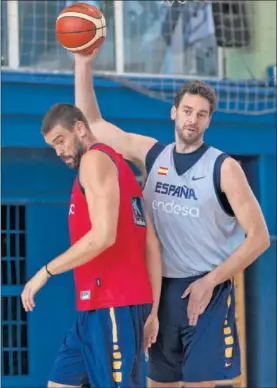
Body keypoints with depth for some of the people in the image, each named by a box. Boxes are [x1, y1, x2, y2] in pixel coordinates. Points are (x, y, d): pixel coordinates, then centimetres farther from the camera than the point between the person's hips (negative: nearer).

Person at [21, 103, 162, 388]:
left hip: (113, 304, -10)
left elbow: (104, 236, -21)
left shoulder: (96, 160, -8)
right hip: (99, 306, 10)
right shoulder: (117, 166, 22)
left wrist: (46, 271, -13)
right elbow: (152, 247, 18)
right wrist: (152, 311, 17)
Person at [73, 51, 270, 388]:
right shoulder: (152, 155, 5)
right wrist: (83, 63, -1)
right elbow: (91, 124, 9)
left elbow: (259, 237, -9)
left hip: (207, 290, -5)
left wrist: (211, 281, -15)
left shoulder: (224, 167, -7)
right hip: (161, 288, 5)